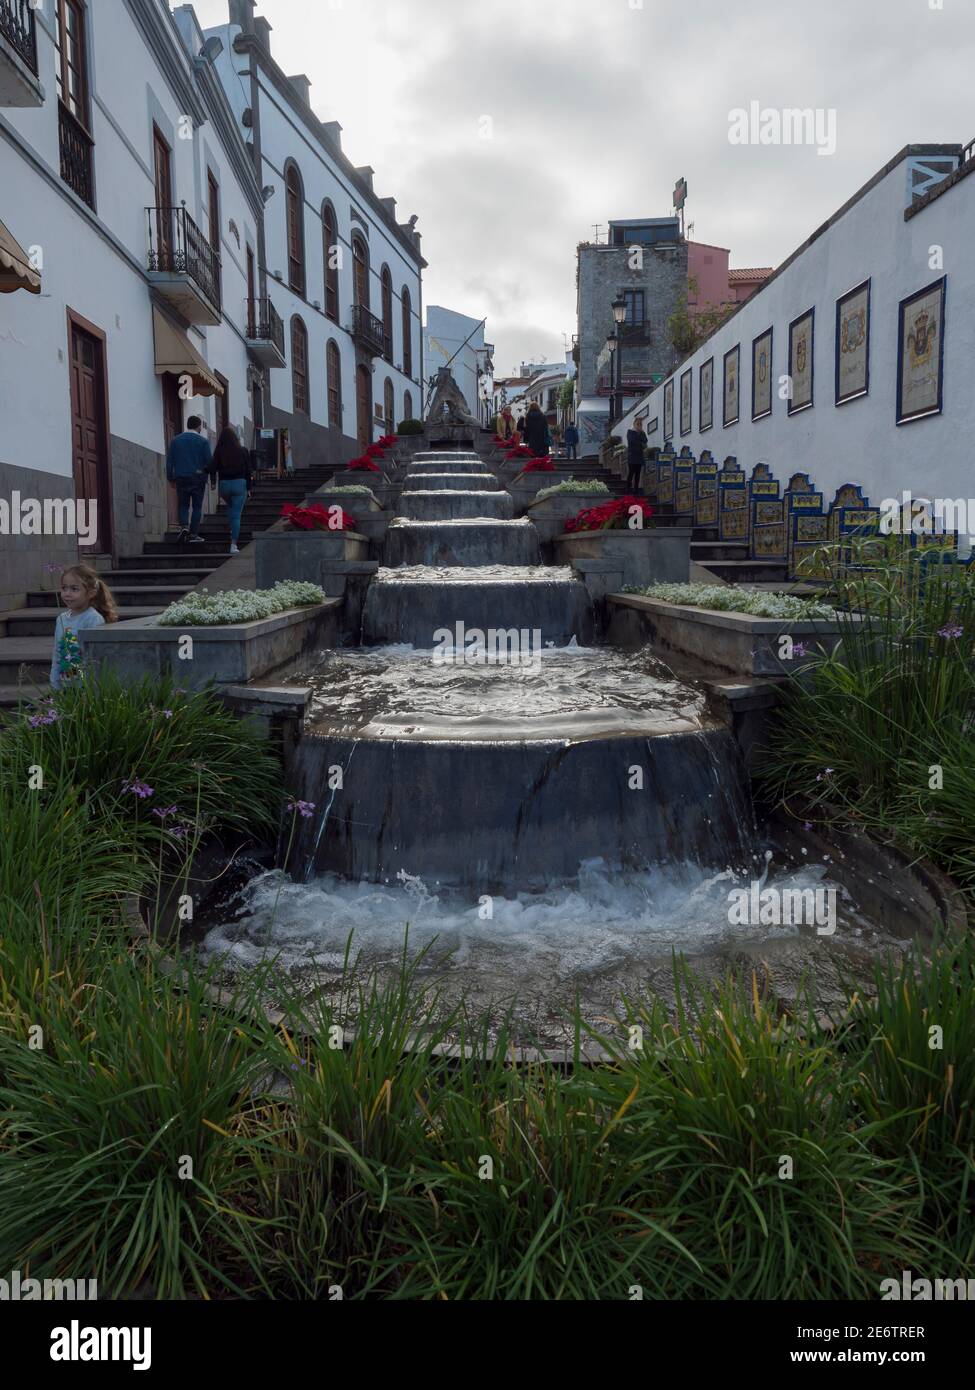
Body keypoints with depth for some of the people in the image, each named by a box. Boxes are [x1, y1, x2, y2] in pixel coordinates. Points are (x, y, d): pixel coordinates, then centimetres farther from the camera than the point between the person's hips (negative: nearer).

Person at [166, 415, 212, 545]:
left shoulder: (175, 441, 6)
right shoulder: (203, 441, -4)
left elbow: (169, 461, 5)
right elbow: (209, 461, -7)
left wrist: (170, 478, 12)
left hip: (181, 479, 2)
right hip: (198, 478, -2)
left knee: (183, 505, 13)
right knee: (197, 506, 5)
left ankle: (183, 527, -10)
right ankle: (193, 534, 2)